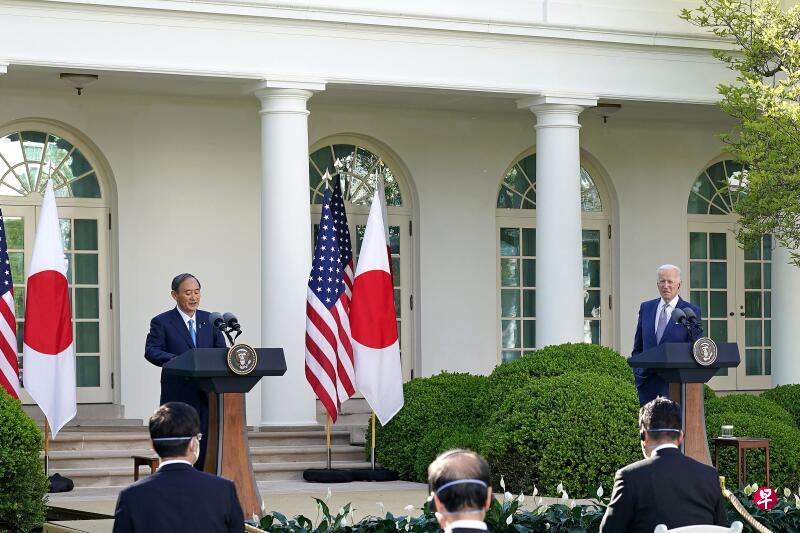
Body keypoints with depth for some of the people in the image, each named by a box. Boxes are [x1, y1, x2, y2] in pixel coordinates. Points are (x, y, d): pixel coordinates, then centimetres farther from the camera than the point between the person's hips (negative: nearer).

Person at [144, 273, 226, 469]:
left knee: (205, 452, 3)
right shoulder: (161, 322, 0)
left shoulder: (210, 320, 14)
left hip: (207, 396, 4)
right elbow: (151, 351, -12)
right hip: (177, 399, -4)